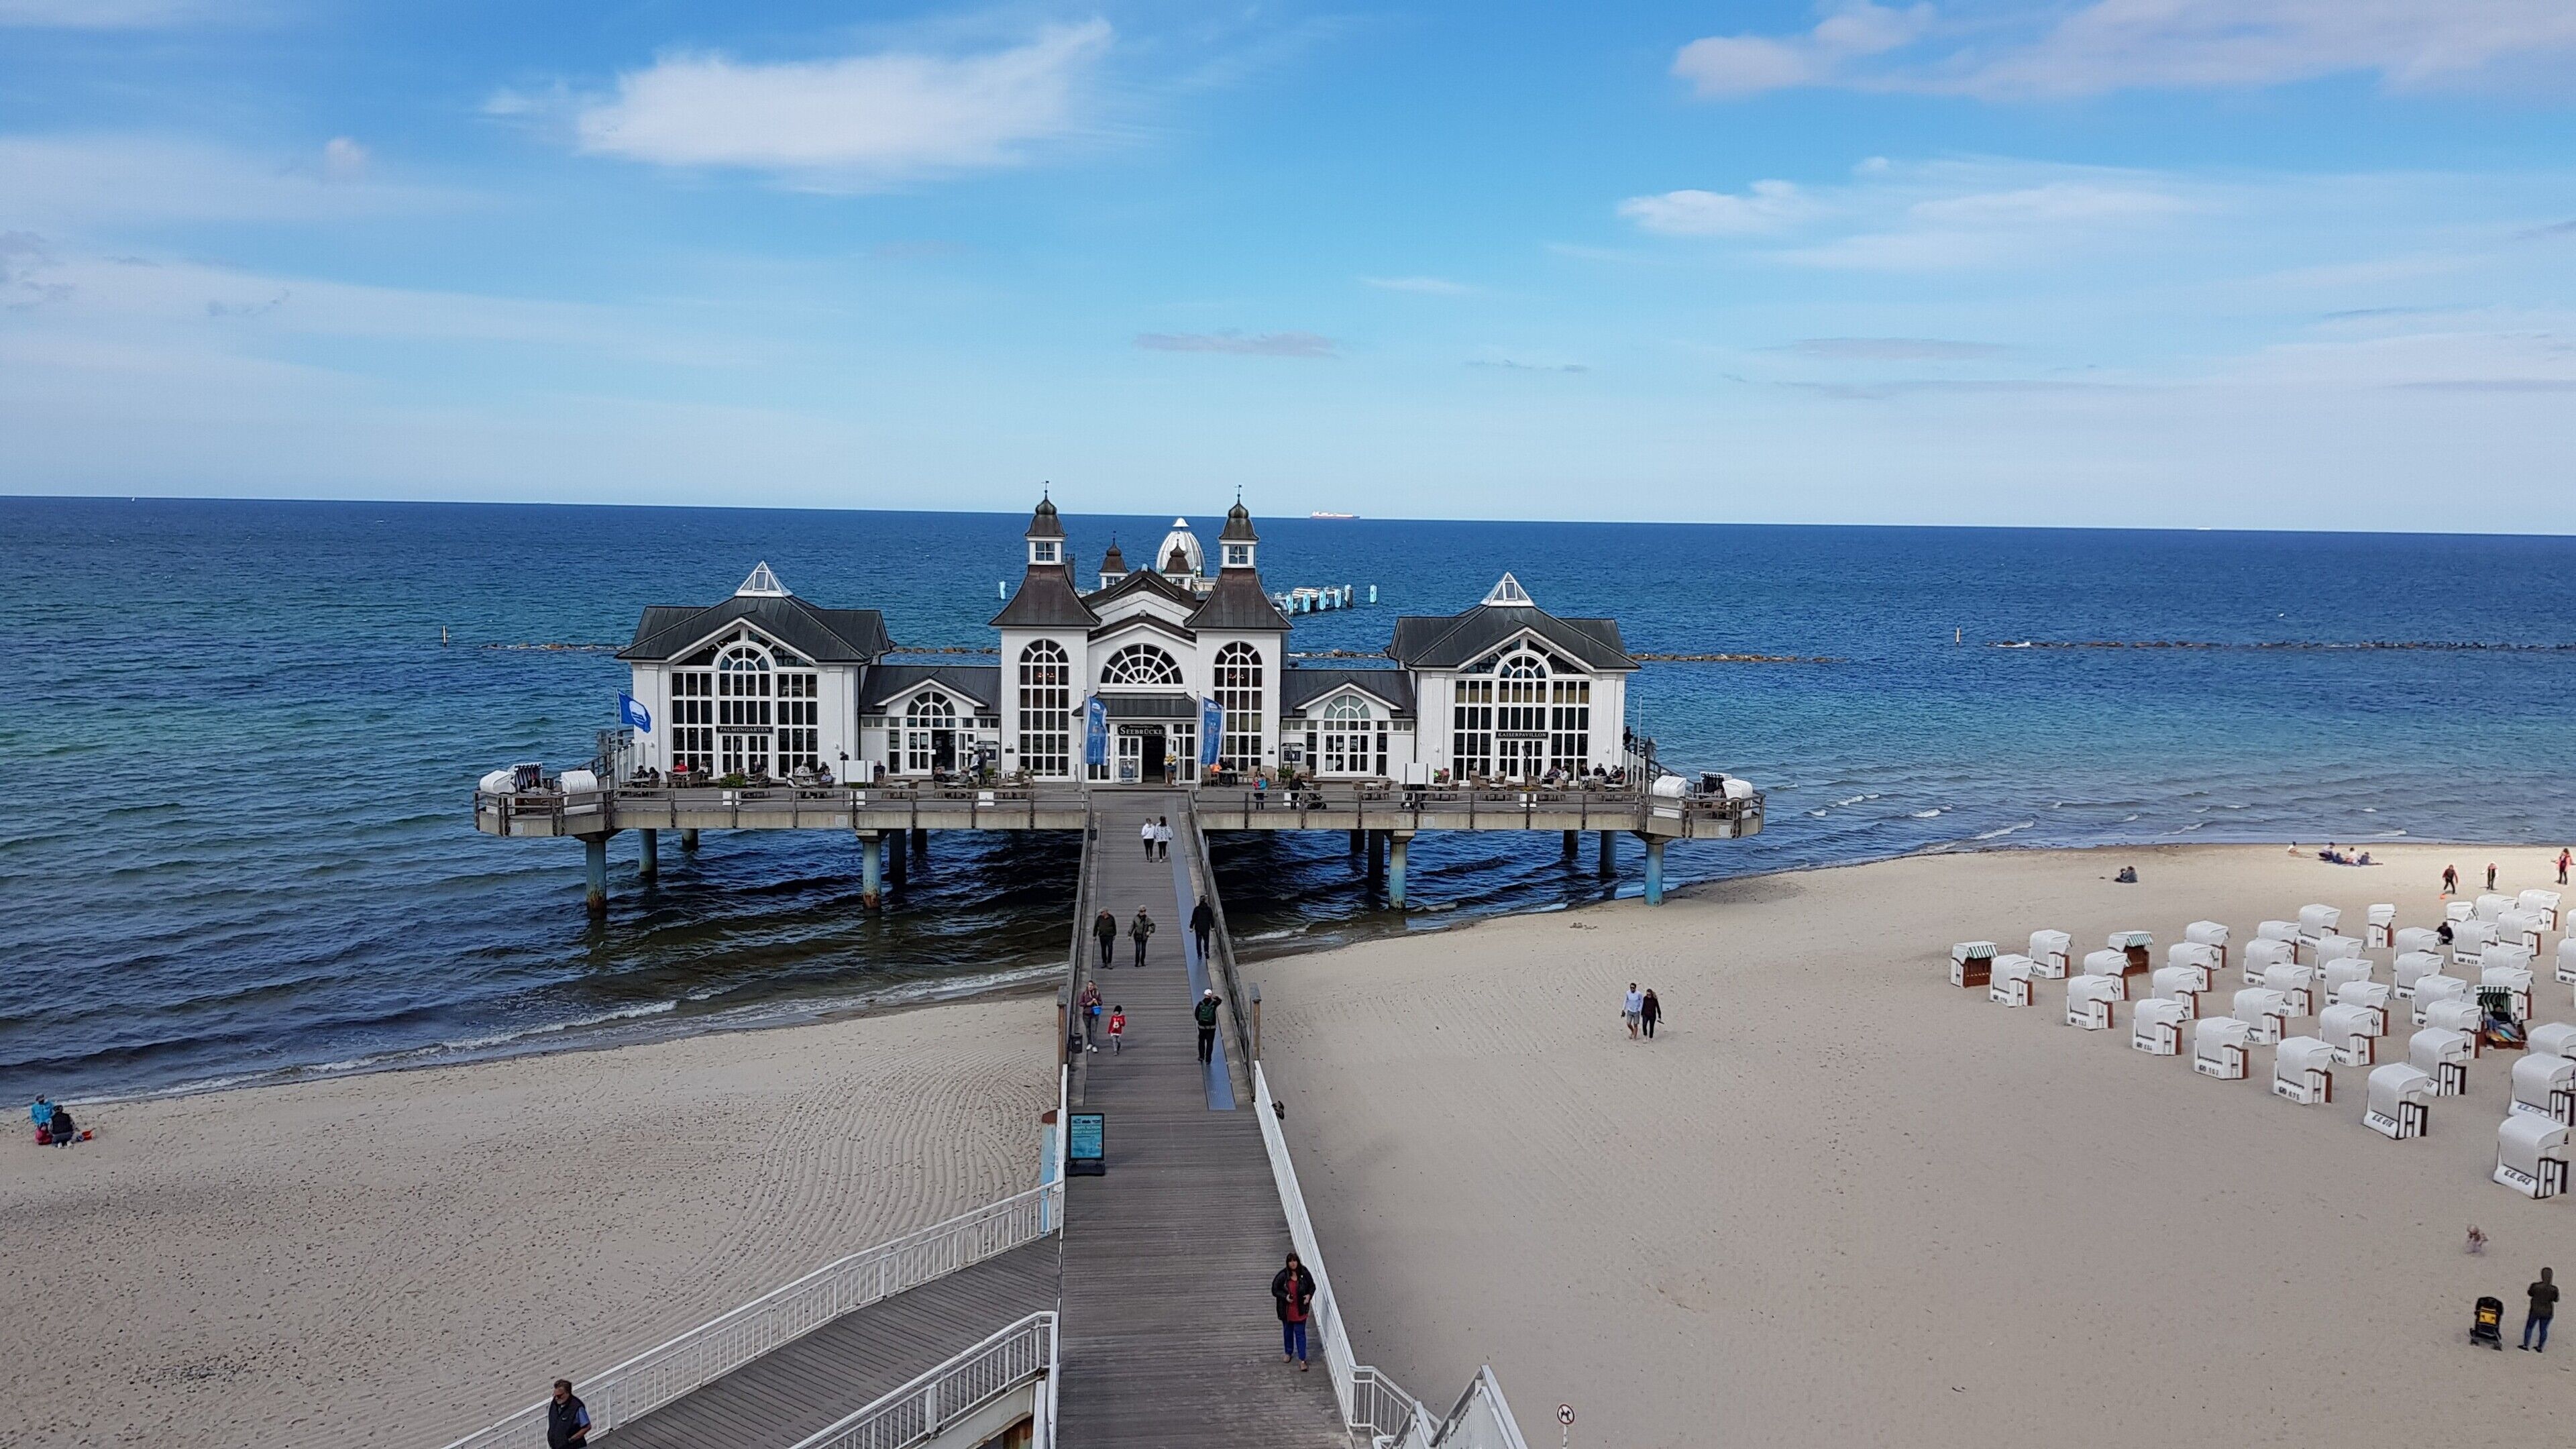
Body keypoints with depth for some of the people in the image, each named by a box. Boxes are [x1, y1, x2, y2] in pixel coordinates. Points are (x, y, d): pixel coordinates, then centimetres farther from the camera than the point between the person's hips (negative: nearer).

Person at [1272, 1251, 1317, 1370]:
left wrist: (1309, 1295, -15)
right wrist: (1285, 1297, -21)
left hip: (1300, 1310, -1)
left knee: (1300, 1333, 1)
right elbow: (1275, 1290, -6)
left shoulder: (1304, 1273, -11)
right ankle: (1288, 1353, 41)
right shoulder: (1282, 1276, -14)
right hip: (1287, 1310, 1)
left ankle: (1302, 1360, 7)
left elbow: (1312, 1286, 4)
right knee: (1288, 1332, 20)